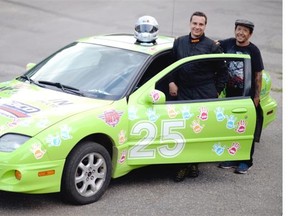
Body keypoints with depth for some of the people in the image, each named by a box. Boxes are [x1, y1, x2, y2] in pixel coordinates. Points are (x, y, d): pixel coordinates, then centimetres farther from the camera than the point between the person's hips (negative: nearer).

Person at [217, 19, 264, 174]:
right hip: (230, 93, 4)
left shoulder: (253, 51, -7)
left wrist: (256, 97, -7)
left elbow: (258, 75, -3)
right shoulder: (227, 44, 1)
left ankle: (246, 161, 10)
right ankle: (232, 158, 22)